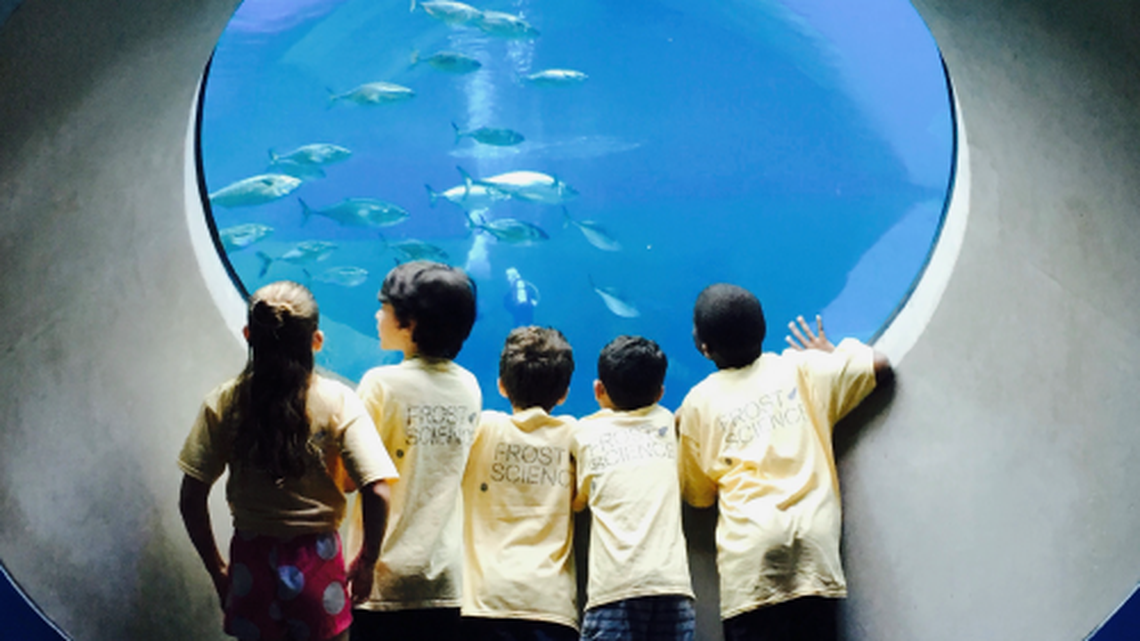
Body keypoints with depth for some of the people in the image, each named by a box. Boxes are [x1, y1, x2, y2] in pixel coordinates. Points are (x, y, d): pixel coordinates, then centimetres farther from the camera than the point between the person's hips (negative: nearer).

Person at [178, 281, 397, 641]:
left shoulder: (225, 402, -4)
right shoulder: (338, 402, -9)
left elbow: (191, 499, -3)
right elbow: (377, 493, -14)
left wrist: (216, 569, 8)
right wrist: (367, 562, 0)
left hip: (252, 559, 2)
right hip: (317, 560, -2)